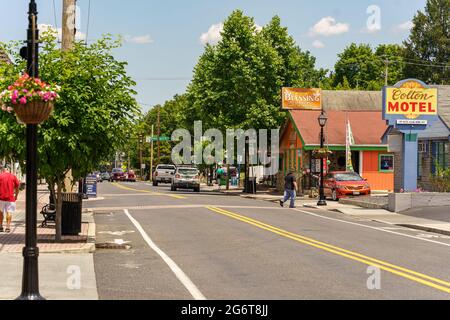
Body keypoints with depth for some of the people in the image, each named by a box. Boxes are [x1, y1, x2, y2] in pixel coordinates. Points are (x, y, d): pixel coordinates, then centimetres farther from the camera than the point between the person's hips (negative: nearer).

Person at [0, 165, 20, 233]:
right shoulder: (13, 176, 3)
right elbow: (17, 186, 5)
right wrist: (16, 196, 16)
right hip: (10, 198, 0)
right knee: (9, 212, 2)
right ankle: (8, 227, -4)